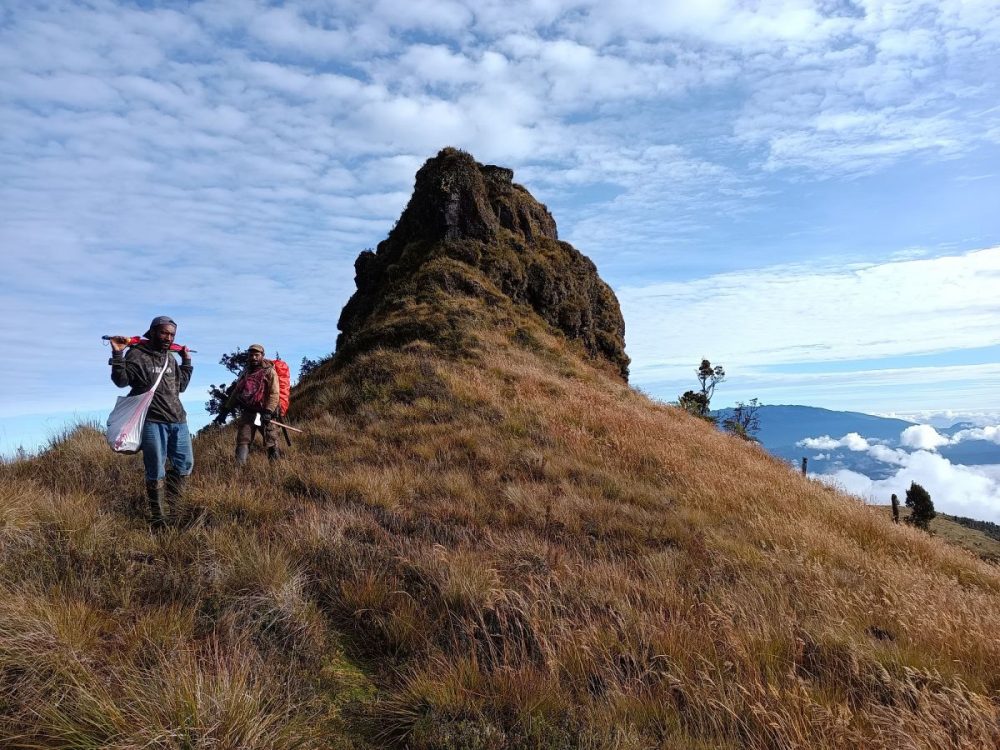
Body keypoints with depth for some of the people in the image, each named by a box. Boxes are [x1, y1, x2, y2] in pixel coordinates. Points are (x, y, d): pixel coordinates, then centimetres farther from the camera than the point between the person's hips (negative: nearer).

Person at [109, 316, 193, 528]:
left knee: (185, 465, 10)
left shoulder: (170, 358, 16)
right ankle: (158, 517, 12)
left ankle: (170, 506, 25)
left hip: (178, 421, 7)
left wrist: (186, 362, 22)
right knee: (156, 472, 1)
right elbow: (121, 381, -11)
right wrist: (117, 354, -20)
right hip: (152, 422, -7)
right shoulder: (137, 355, -4)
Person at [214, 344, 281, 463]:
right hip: (247, 412, 5)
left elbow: (274, 394, -13)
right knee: (242, 441, -4)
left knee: (271, 443, 2)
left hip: (264, 414, -5)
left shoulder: (269, 372, -3)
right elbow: (235, 393, 20)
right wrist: (225, 410, 13)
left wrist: (269, 411, -24)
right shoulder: (245, 373, 16)